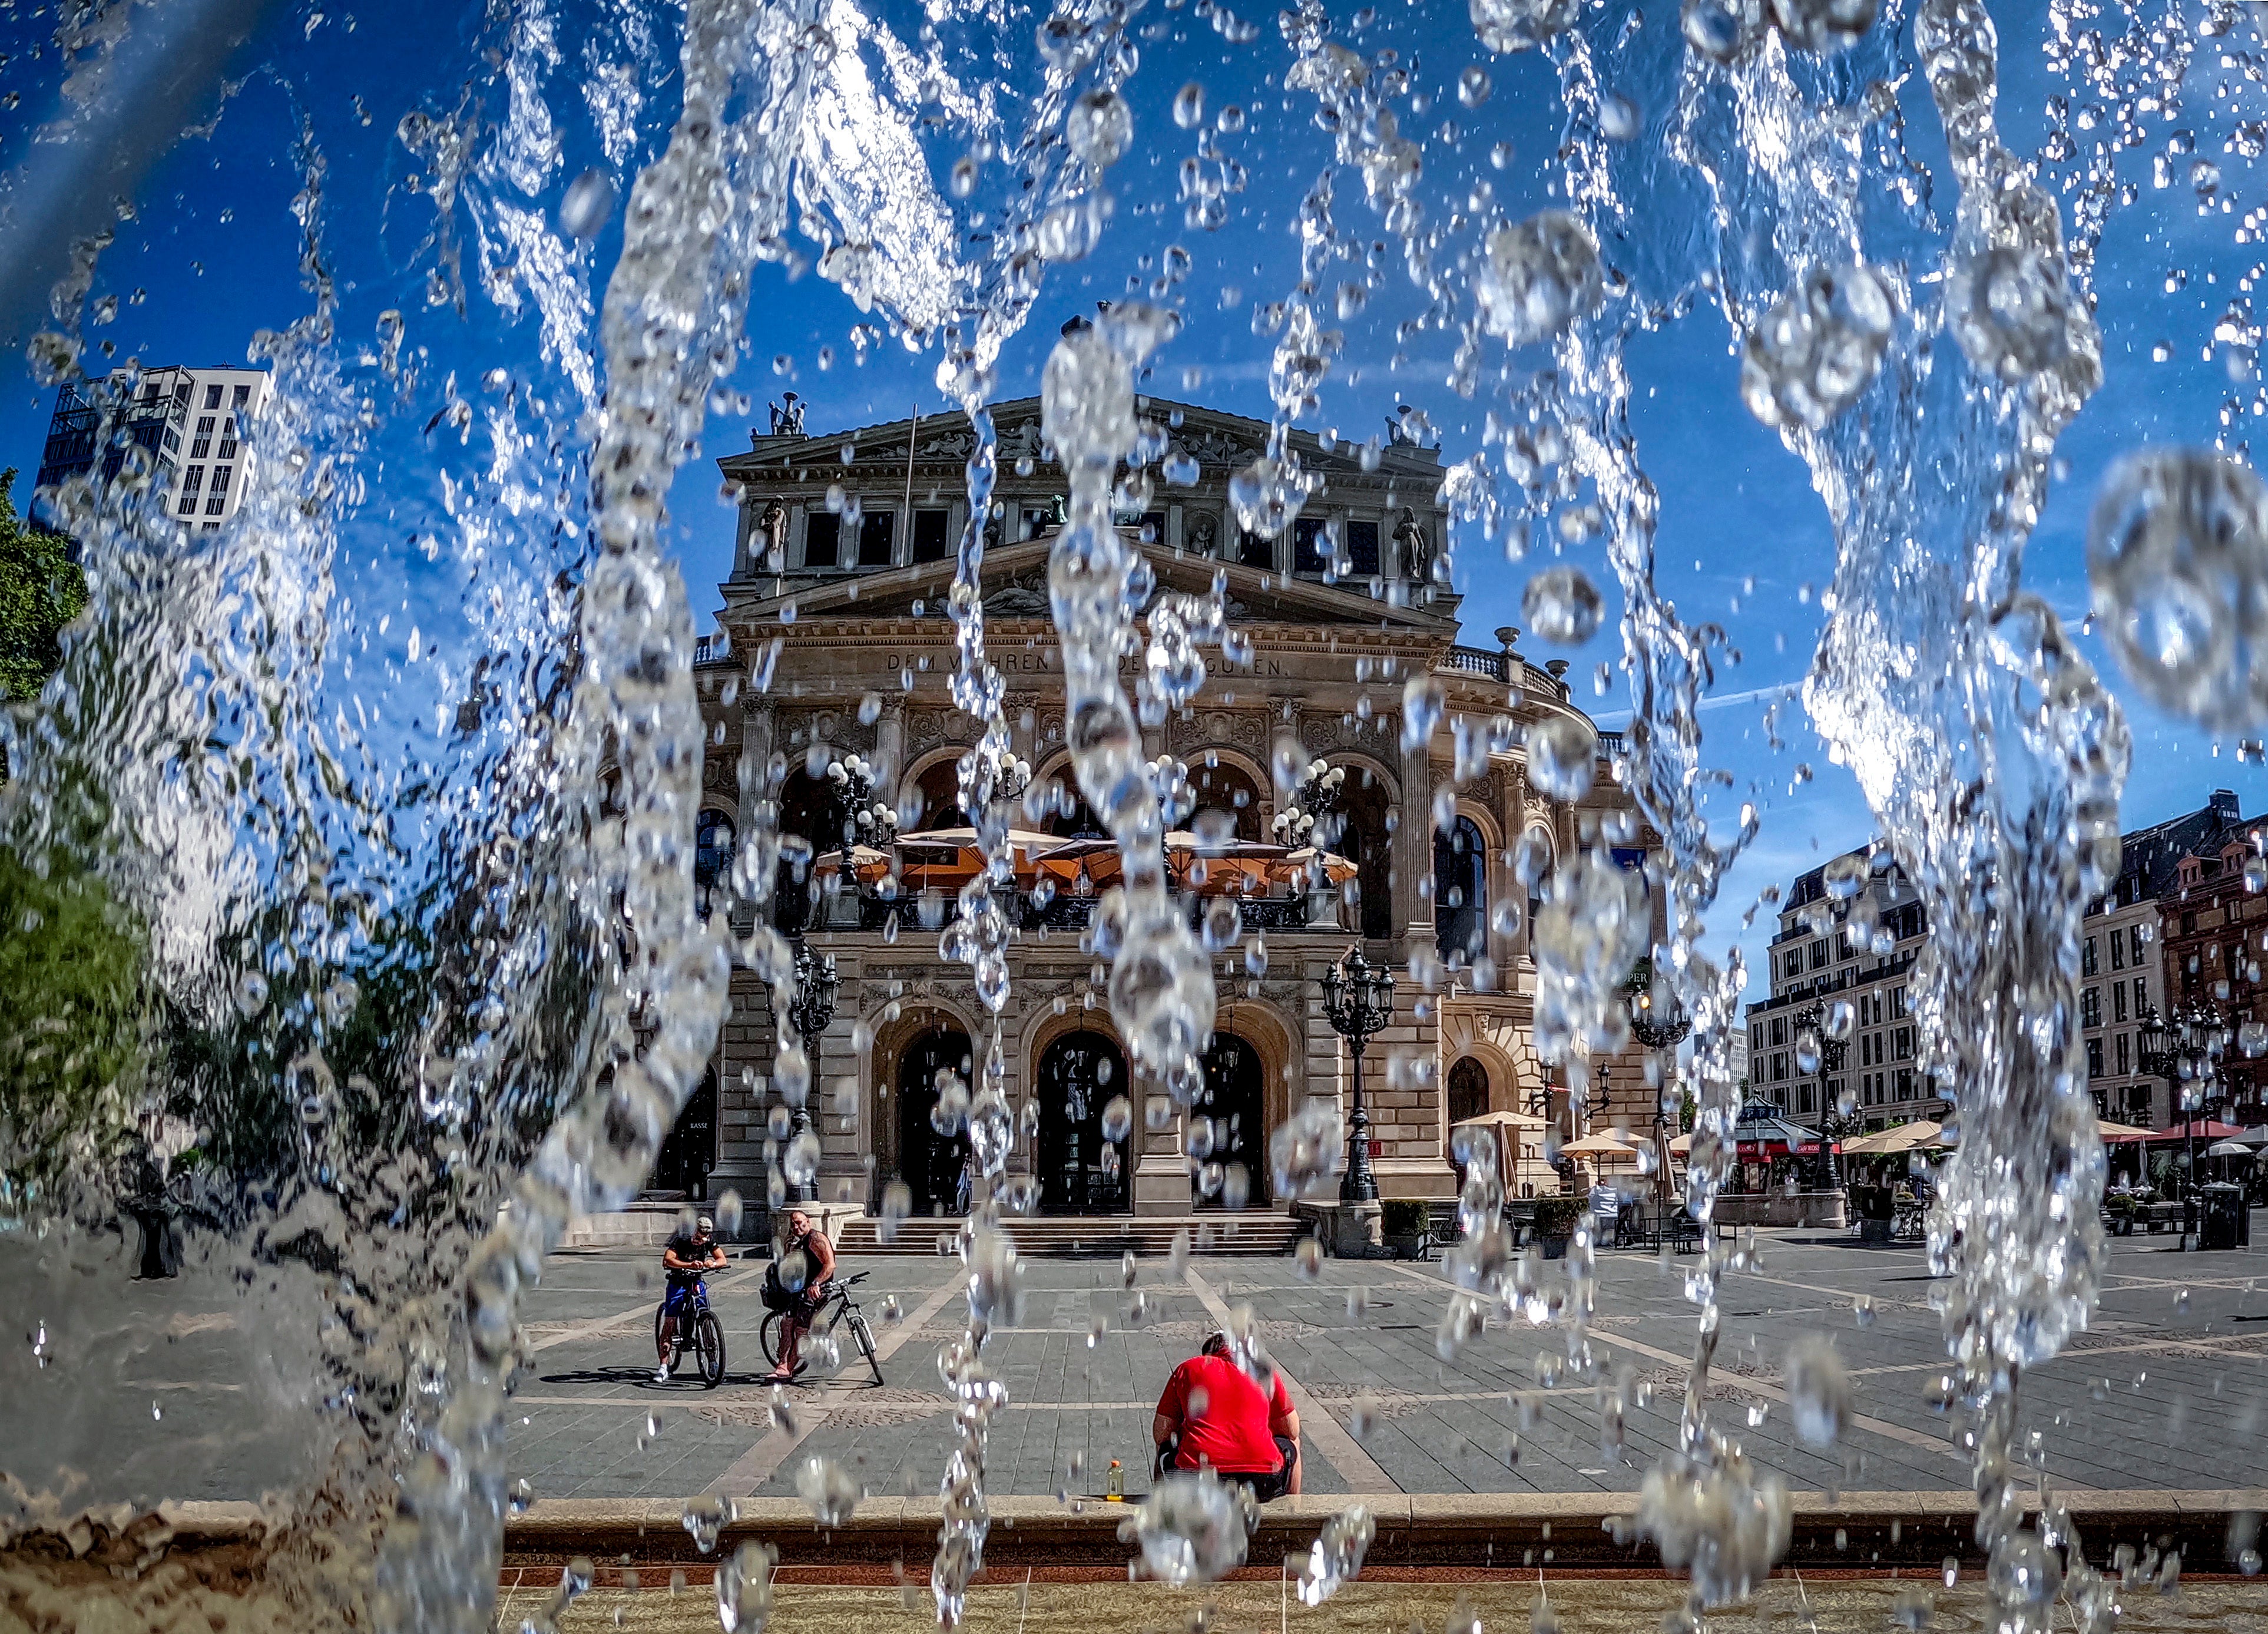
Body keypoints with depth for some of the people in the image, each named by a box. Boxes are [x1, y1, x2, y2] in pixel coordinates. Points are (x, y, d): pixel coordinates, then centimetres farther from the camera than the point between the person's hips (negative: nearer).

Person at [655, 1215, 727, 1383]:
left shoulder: (709, 1241, -7)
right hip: (678, 1282, -3)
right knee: (669, 1322, -10)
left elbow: (722, 1259, -12)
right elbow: (668, 1260, -34)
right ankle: (664, 1366, -9)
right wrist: (689, 1265, -48)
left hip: (697, 1282, 3)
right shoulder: (681, 1239, -20)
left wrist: (713, 1264, -36)